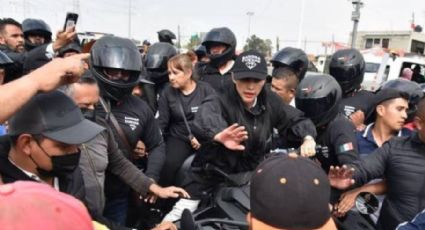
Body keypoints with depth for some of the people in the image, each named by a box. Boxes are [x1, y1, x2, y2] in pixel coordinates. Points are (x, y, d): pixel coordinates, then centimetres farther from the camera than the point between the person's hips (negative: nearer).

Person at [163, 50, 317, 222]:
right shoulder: (220, 102, -19)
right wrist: (218, 135, -64)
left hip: (253, 177, 5)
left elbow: (295, 120, 7)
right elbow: (205, 116, -41)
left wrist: (308, 138, -15)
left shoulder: (270, 101, -2)